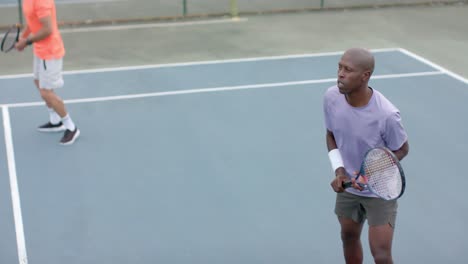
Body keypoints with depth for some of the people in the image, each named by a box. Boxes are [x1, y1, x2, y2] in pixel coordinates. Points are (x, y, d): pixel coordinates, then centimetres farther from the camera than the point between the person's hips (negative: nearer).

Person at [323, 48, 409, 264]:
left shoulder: (386, 114, -30)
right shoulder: (331, 97, -16)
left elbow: (401, 149, -12)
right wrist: (339, 170, -12)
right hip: (348, 186, 5)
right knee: (349, 238, 22)